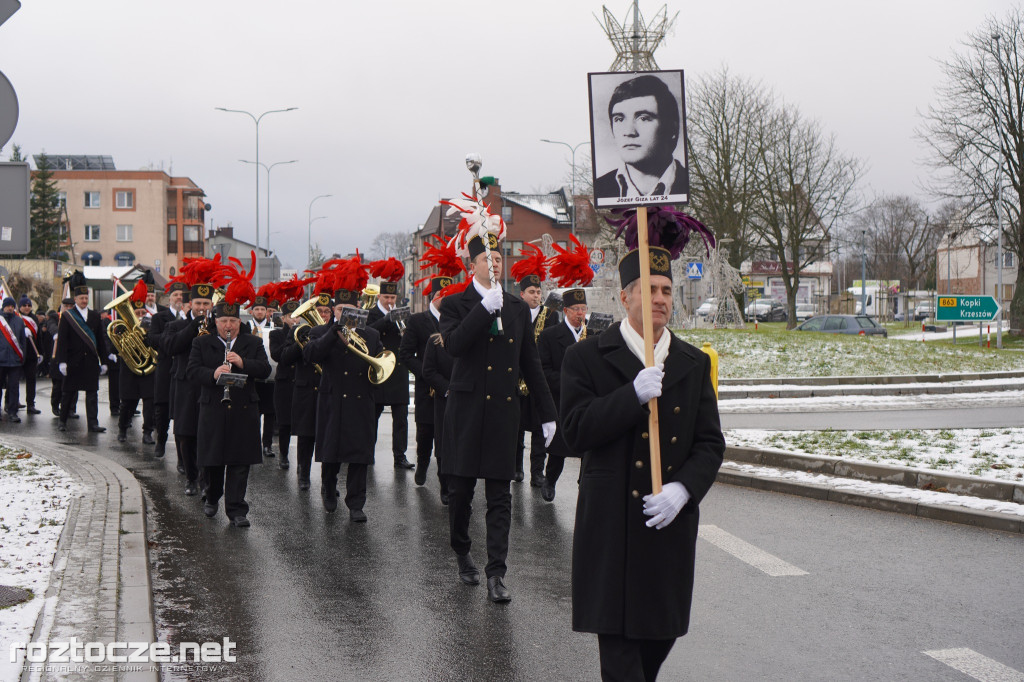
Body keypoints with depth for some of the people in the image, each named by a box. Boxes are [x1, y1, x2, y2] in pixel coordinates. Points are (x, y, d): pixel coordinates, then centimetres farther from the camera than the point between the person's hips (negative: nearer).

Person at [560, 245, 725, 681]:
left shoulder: (695, 364, 10)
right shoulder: (587, 358, -1)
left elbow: (710, 443, 6)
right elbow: (576, 432, -12)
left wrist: (683, 488, -12)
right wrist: (633, 395, -22)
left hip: (672, 522, 4)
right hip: (611, 528, -4)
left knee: (663, 630, 13)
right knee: (618, 636, -2)